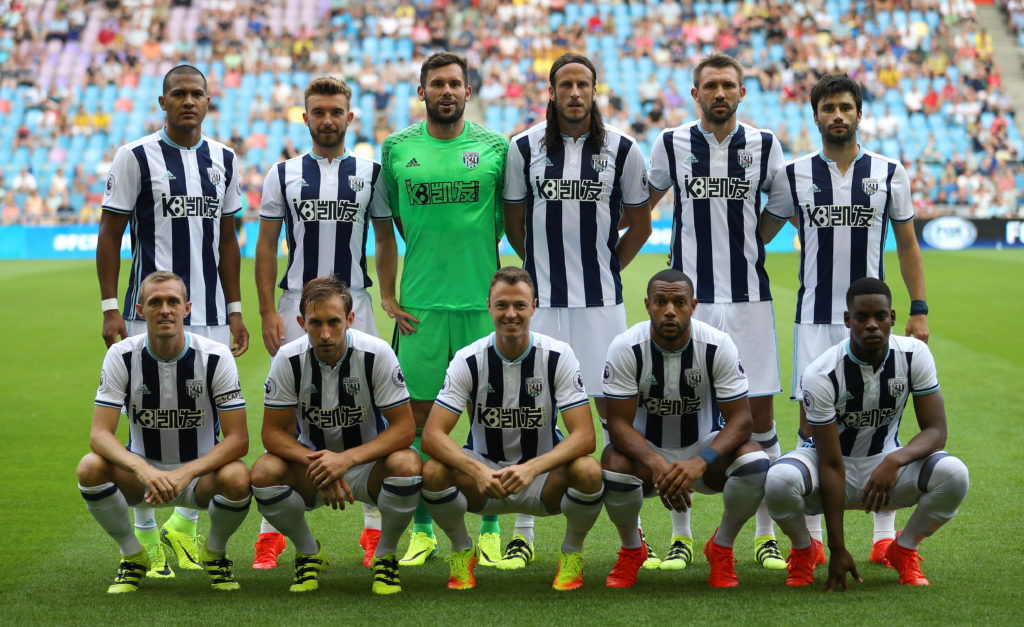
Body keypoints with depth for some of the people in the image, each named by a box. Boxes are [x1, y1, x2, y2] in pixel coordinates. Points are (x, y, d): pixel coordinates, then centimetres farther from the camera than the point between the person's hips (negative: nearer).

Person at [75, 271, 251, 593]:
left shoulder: (215, 357, -15)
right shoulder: (121, 356, -12)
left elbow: (238, 439, -18)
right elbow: (99, 434, -18)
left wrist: (185, 474, -33)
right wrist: (143, 470, -38)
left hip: (201, 473, -1)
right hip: (141, 473, 1)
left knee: (237, 478, -34)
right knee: (90, 467, -29)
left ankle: (214, 553, 0)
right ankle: (133, 555, -2)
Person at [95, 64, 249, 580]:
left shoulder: (223, 160, 11)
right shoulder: (136, 157, -2)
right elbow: (110, 234, 0)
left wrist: (235, 311, 13)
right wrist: (110, 309, -7)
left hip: (211, 315, 4)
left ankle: (184, 525, 20)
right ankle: (145, 537, 10)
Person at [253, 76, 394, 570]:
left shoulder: (370, 173, 7)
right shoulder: (283, 174, 7)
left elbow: (386, 240, 9)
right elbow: (266, 246, 7)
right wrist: (267, 311, -2)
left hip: (354, 305, 0)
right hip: (296, 304, 0)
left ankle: (375, 528, 7)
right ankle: (272, 531, 4)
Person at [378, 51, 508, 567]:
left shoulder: (495, 148, 3)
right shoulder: (397, 149, 6)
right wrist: (387, 295, 6)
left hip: (483, 303, -1)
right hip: (419, 307, 1)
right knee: (420, 416, 3)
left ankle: (489, 530, 13)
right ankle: (422, 530, 14)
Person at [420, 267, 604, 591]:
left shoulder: (558, 355, -13)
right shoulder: (469, 360, -12)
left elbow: (584, 436, -21)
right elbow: (432, 435, -19)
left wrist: (532, 467, -37)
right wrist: (477, 471, -38)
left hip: (544, 479, 0)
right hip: (483, 471, 1)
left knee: (588, 472, -32)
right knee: (434, 472, -30)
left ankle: (572, 552, -1)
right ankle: (461, 551, 1)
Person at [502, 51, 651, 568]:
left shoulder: (622, 149, 3)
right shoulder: (525, 148, 2)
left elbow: (639, 223, 13)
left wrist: (605, 268, 11)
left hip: (600, 300, 0)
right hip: (541, 298, 0)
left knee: (613, 405, 1)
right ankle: (523, 531, 9)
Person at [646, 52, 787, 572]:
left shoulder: (764, 146, 4)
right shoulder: (671, 144, 2)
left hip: (749, 296, 1)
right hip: (688, 296, -1)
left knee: (760, 414, 1)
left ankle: (766, 535, 11)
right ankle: (680, 535, 10)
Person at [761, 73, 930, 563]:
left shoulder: (890, 173, 5)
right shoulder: (794, 175, 4)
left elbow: (907, 244, 10)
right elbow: (759, 235, 14)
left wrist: (919, 310, 5)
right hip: (814, 317, 0)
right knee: (811, 420, 0)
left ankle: (885, 534, 6)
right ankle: (811, 536, 8)